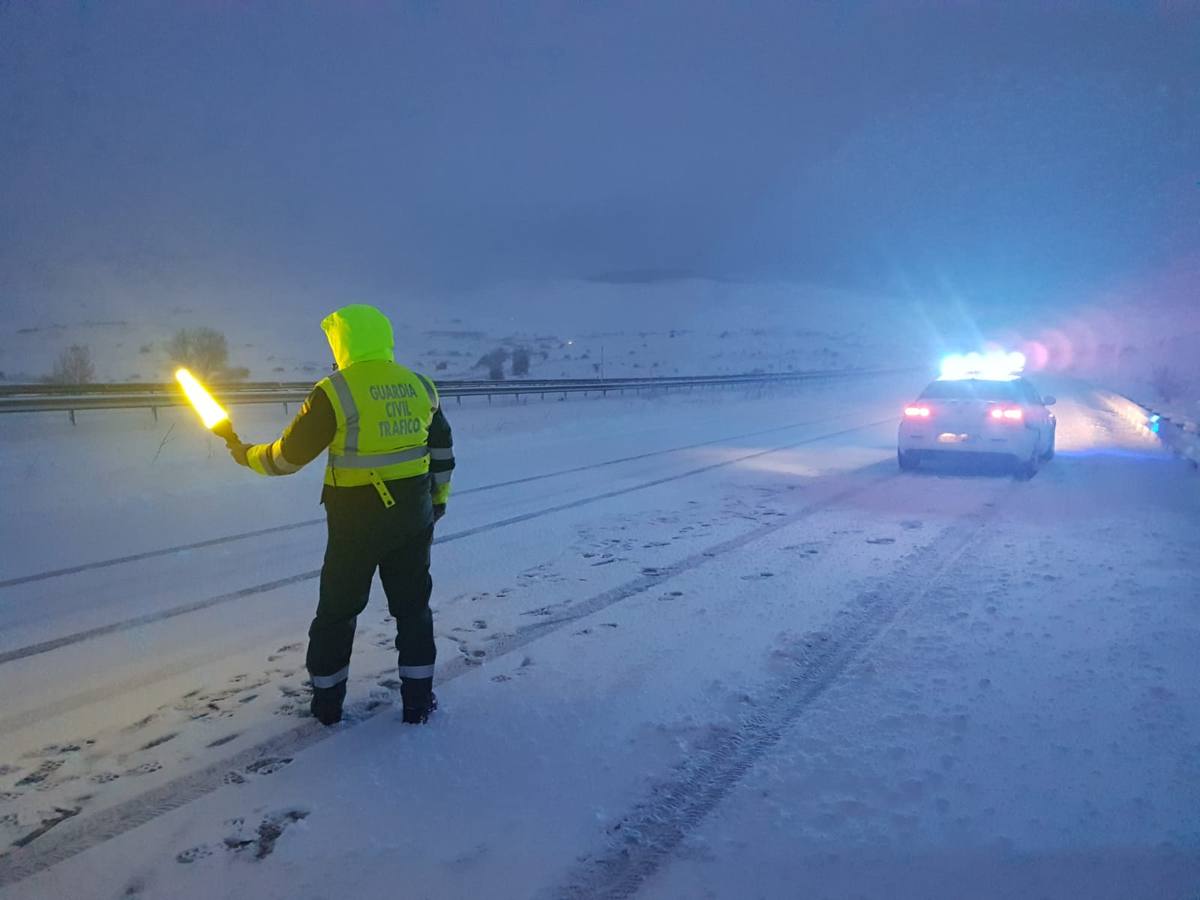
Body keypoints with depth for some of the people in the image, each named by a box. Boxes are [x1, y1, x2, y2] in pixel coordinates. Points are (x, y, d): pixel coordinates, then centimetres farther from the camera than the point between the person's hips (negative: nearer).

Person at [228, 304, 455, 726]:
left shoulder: (334, 392, -13)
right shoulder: (420, 386, 2)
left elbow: (289, 455, -8)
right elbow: (442, 449, 11)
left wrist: (246, 454, 11)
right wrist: (437, 500, 23)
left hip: (356, 519, -3)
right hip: (413, 517, 4)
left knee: (337, 610, 14)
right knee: (413, 606, 15)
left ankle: (327, 702, 25)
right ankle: (418, 700, 19)